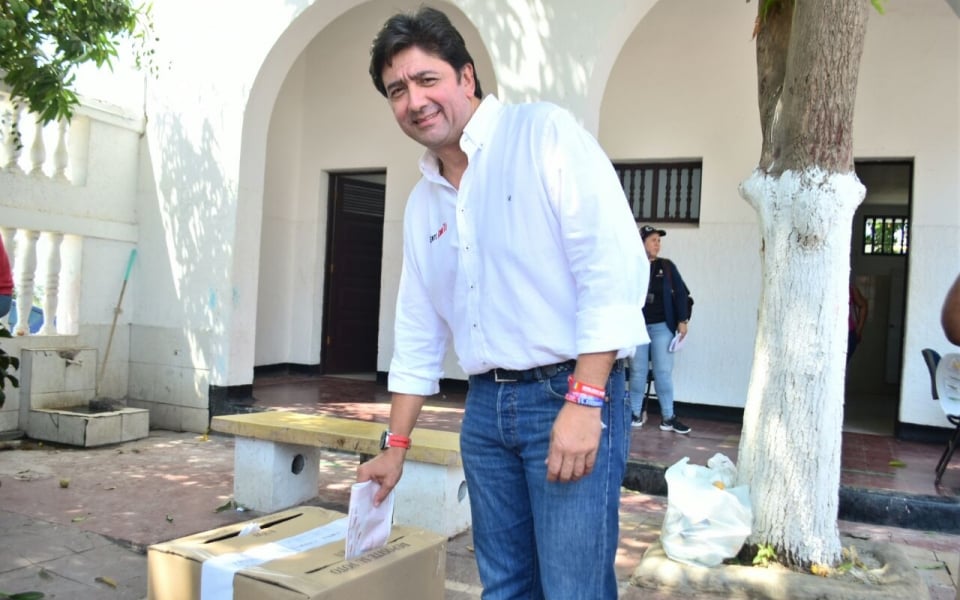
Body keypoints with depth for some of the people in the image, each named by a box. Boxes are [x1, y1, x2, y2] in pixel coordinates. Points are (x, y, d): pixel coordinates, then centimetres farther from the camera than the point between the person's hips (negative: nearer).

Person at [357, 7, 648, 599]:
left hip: (573, 394, -6)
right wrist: (396, 446, 19)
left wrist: (584, 401, -20)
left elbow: (613, 268, -15)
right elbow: (418, 334, 18)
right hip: (486, 407, 6)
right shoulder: (423, 202, 14)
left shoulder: (545, 133, -6)